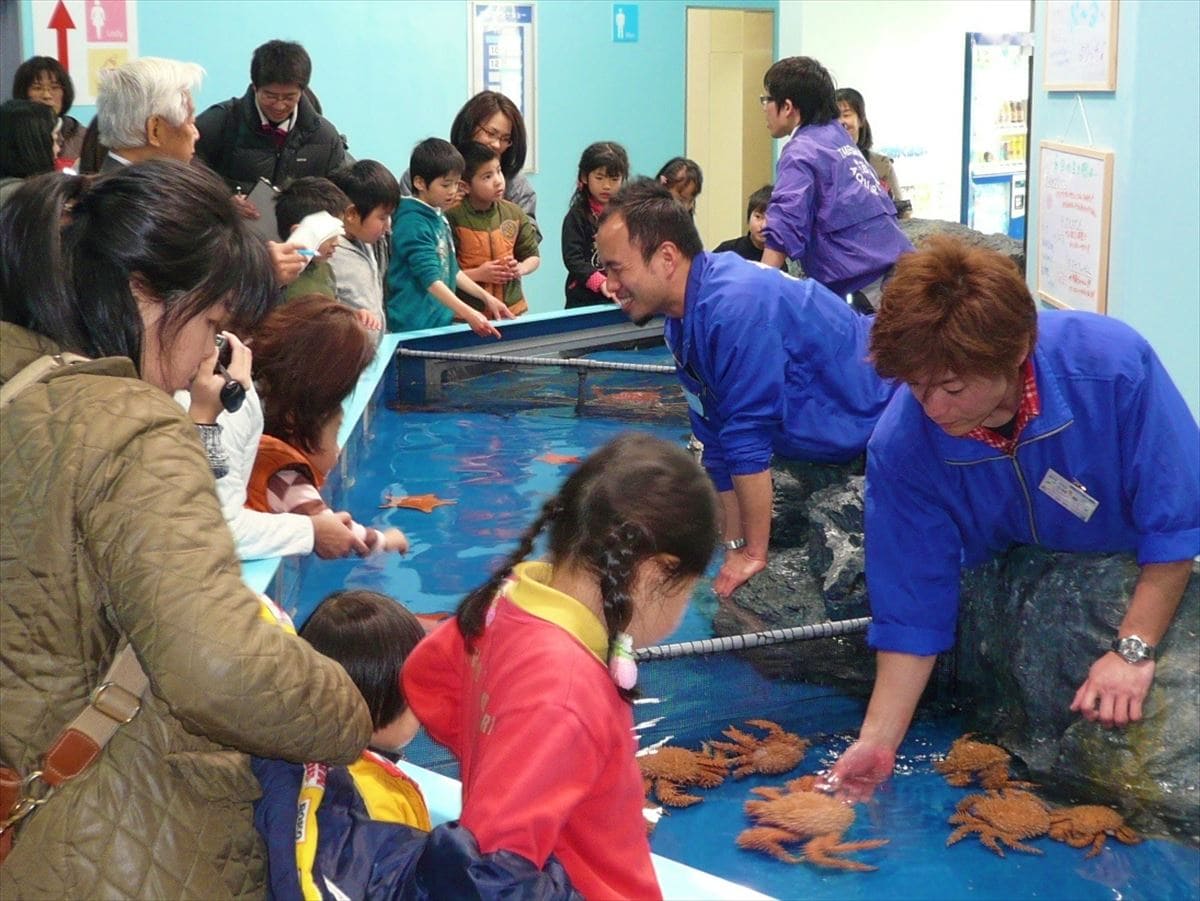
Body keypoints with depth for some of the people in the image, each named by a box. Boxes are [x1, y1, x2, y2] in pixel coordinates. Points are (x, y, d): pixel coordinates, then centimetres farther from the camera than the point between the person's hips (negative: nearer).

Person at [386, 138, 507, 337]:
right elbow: (431, 279, -22)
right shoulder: (413, 224, -15)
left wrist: (486, 297, 16)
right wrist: (468, 314, -29)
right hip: (415, 327, -8)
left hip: (441, 321, 8)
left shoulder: (439, 217, 12)